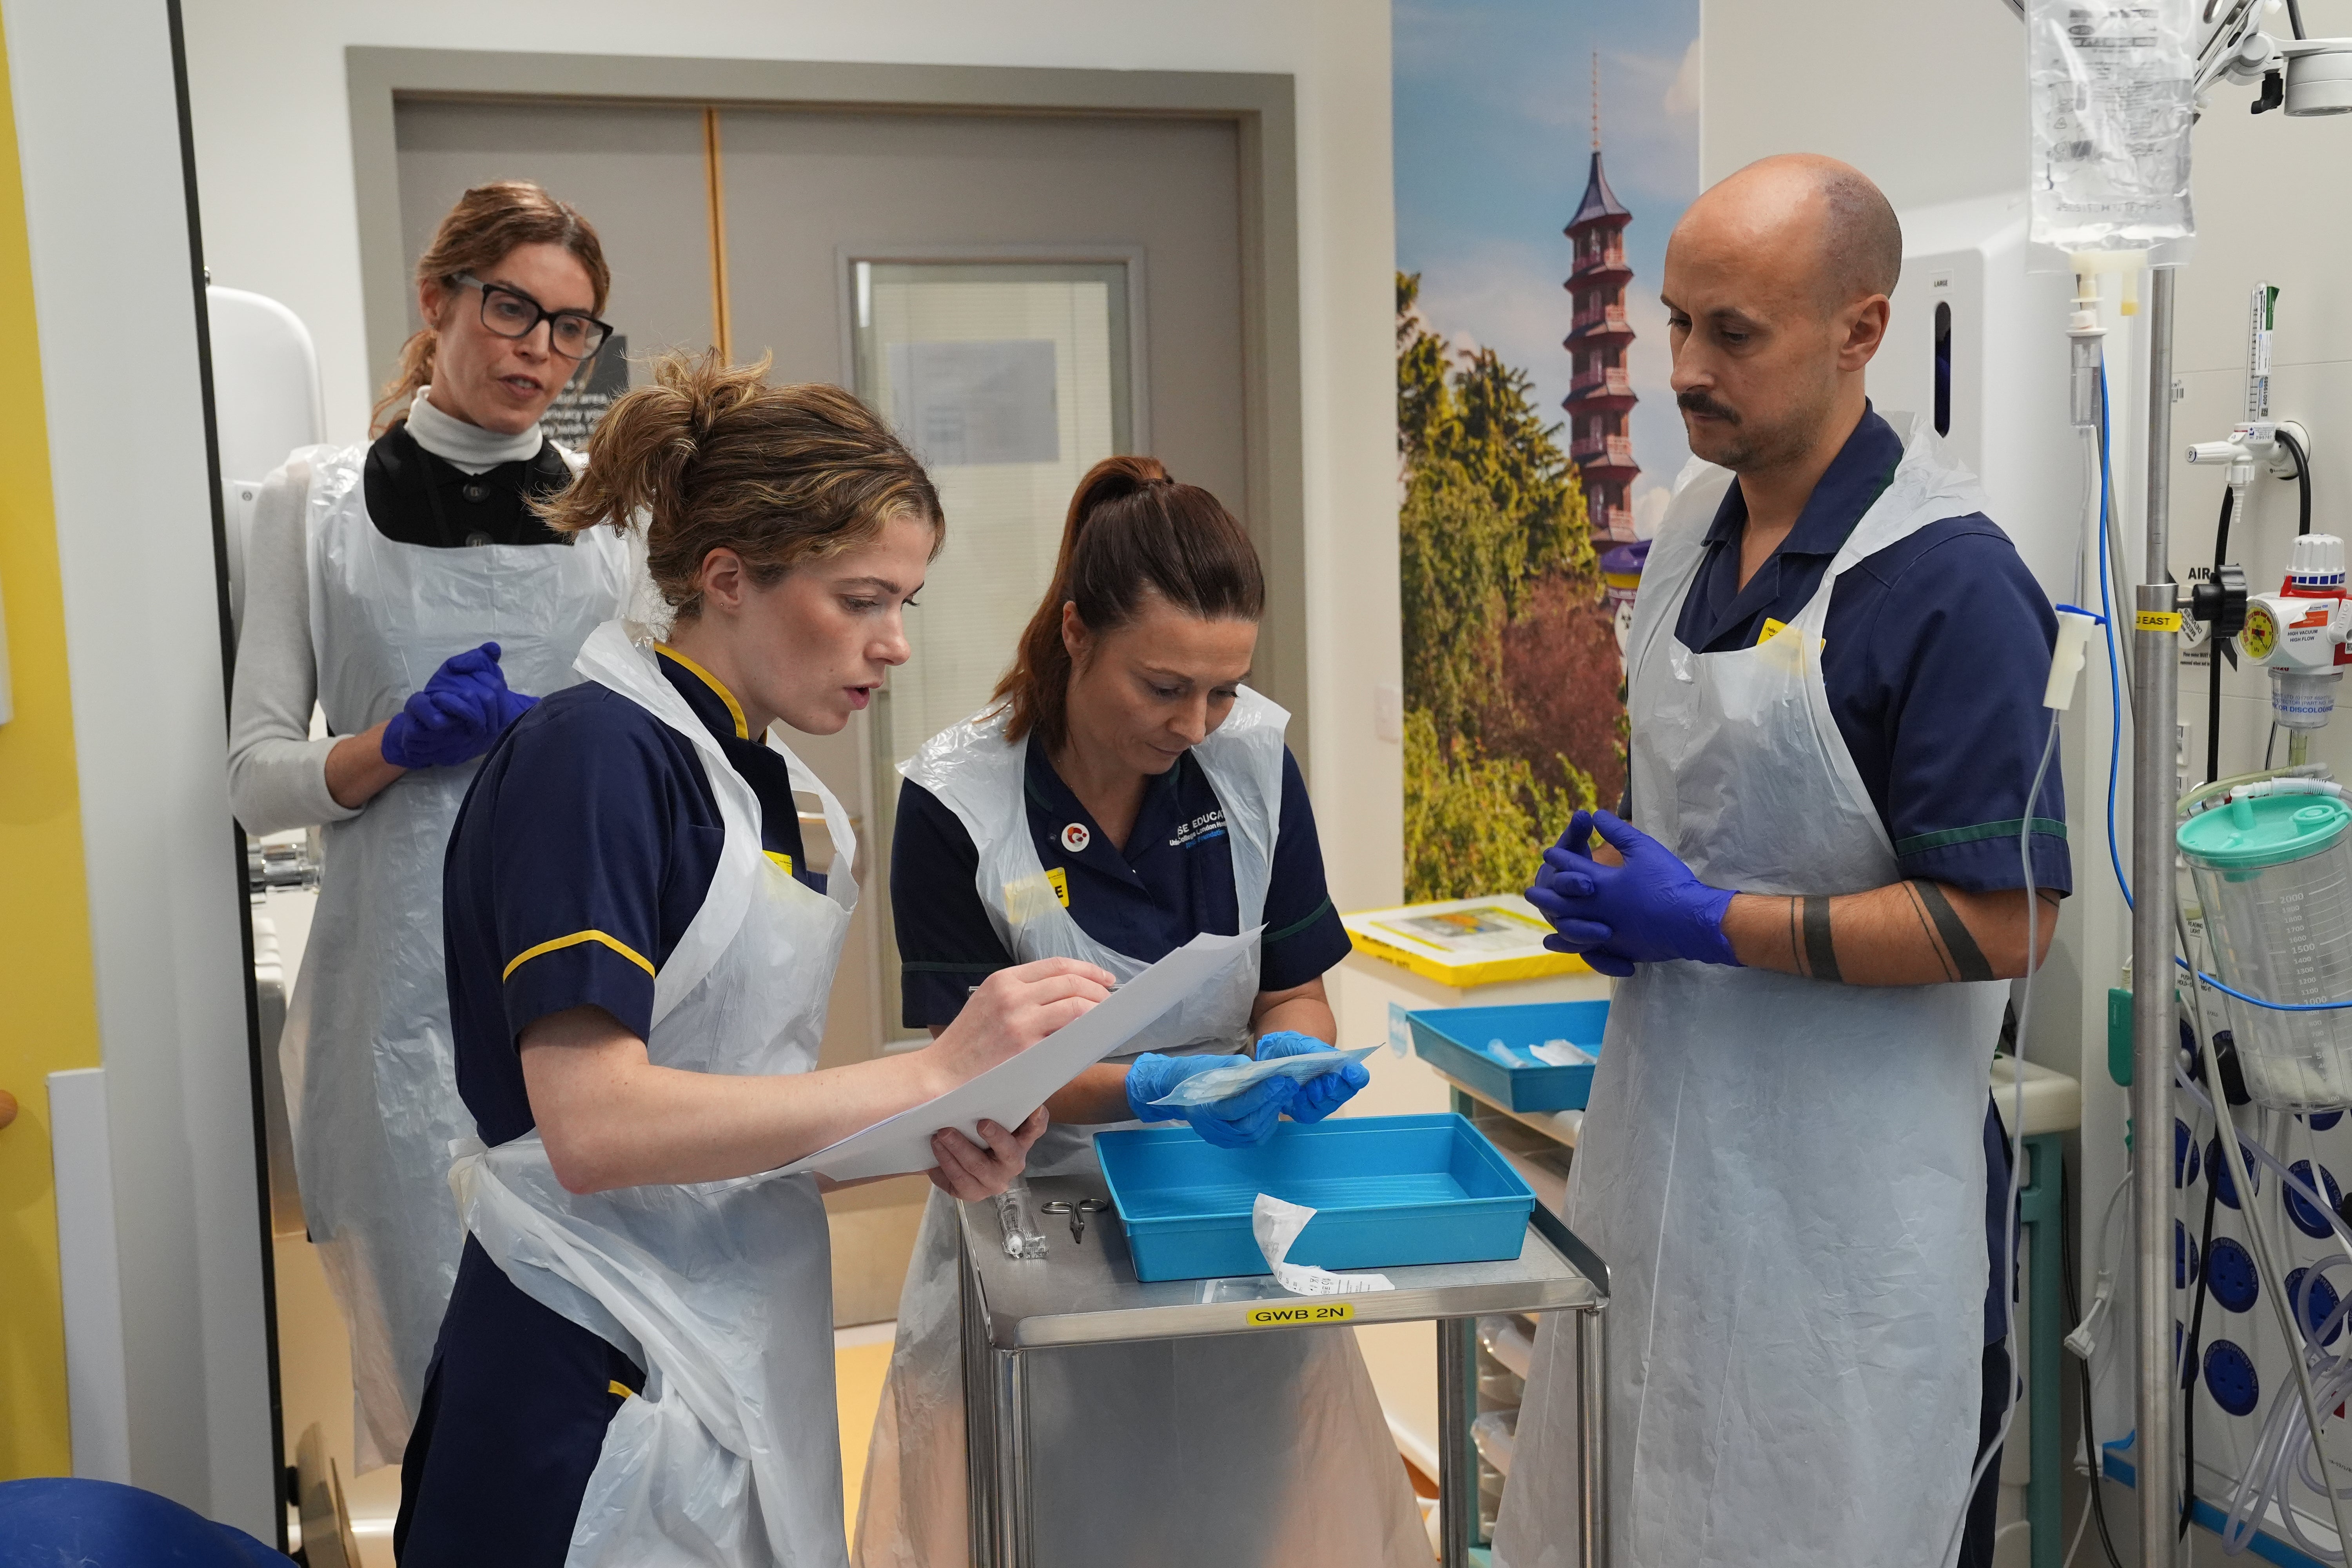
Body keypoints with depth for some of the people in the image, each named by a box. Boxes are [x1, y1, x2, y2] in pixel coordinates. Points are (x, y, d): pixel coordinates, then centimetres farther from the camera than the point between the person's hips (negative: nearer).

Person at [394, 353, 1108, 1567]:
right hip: (602, 1399, -8)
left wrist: (930, 1145, -6)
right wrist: (930, 1072, -23)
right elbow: (594, 1125, -25)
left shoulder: (777, 788, 8)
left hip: (754, 1362, 8)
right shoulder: (596, 753, -17)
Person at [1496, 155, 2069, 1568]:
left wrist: (1710, 923, -20)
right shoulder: (1696, 522, 5)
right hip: (1669, 1128, 8)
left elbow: (2002, 921, -20)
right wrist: (1612, 882, -1)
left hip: (1834, 1184, -7)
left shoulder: (1949, 580, -20)